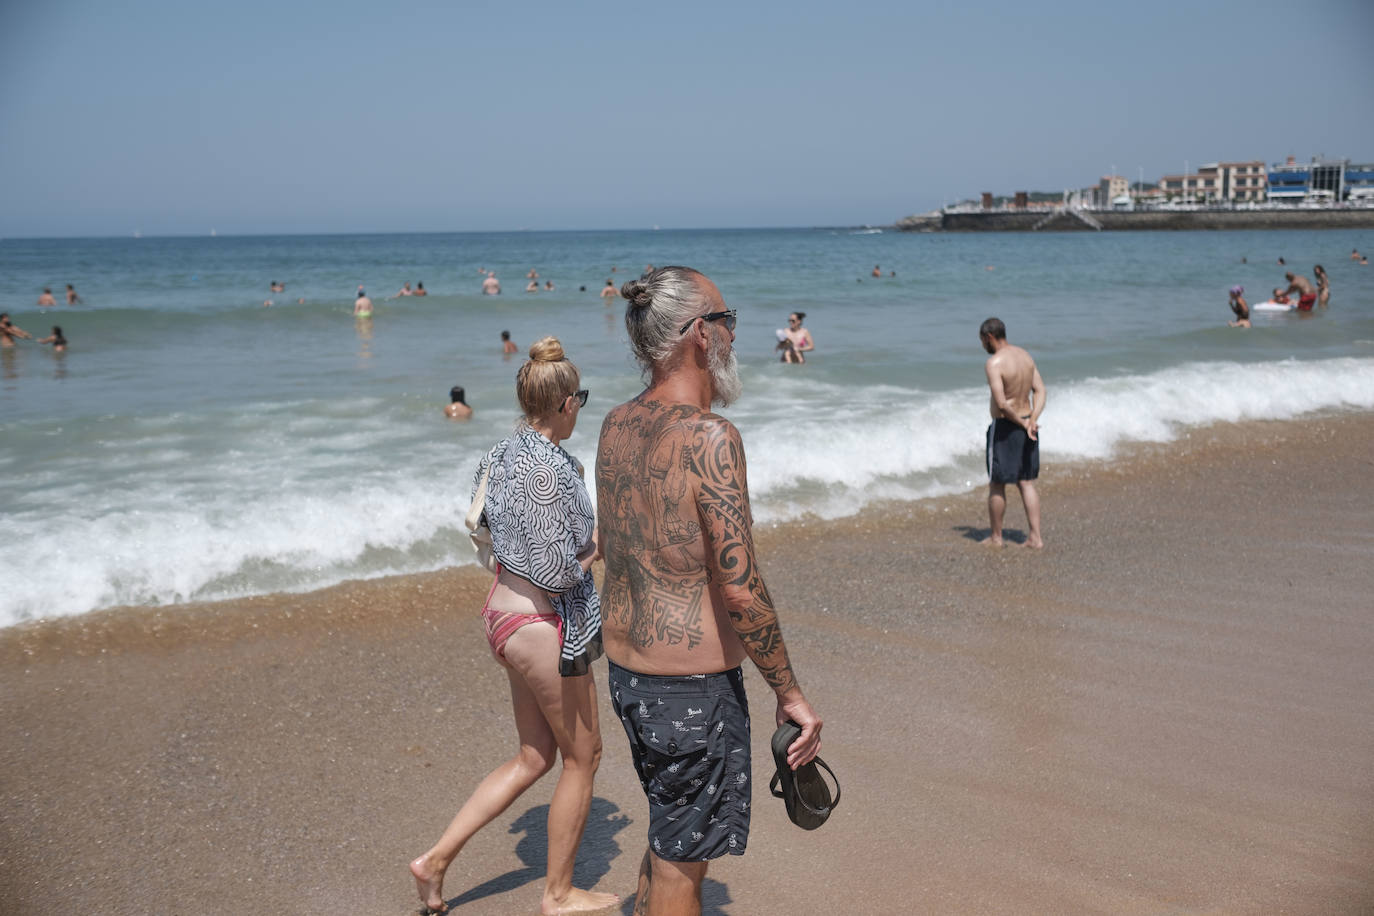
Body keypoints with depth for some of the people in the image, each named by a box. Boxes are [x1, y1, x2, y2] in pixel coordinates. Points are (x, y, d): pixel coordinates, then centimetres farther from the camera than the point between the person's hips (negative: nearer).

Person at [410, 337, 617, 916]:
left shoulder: (503, 456, 6)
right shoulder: (546, 470, -23)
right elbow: (556, 574, -25)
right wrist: (600, 544, -5)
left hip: (504, 608, 9)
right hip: (543, 625, -9)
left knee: (533, 758, 20)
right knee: (582, 755, 10)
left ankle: (437, 858, 20)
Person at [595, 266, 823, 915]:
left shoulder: (616, 425, 3)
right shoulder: (710, 436, -22)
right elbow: (741, 590, -23)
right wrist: (789, 692, -14)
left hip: (625, 672, 8)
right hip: (693, 689, -8)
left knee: (668, 832, 26)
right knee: (682, 861, 9)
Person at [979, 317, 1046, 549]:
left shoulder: (994, 363, -19)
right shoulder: (1025, 355, 7)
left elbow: (1001, 403, -25)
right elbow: (1040, 390, 4)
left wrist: (1022, 423, -12)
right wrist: (1031, 420, -8)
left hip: (1004, 427, -7)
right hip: (1026, 426, 7)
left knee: (996, 485, 8)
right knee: (1026, 483, 12)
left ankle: (996, 537, 19)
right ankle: (1035, 537, 9)